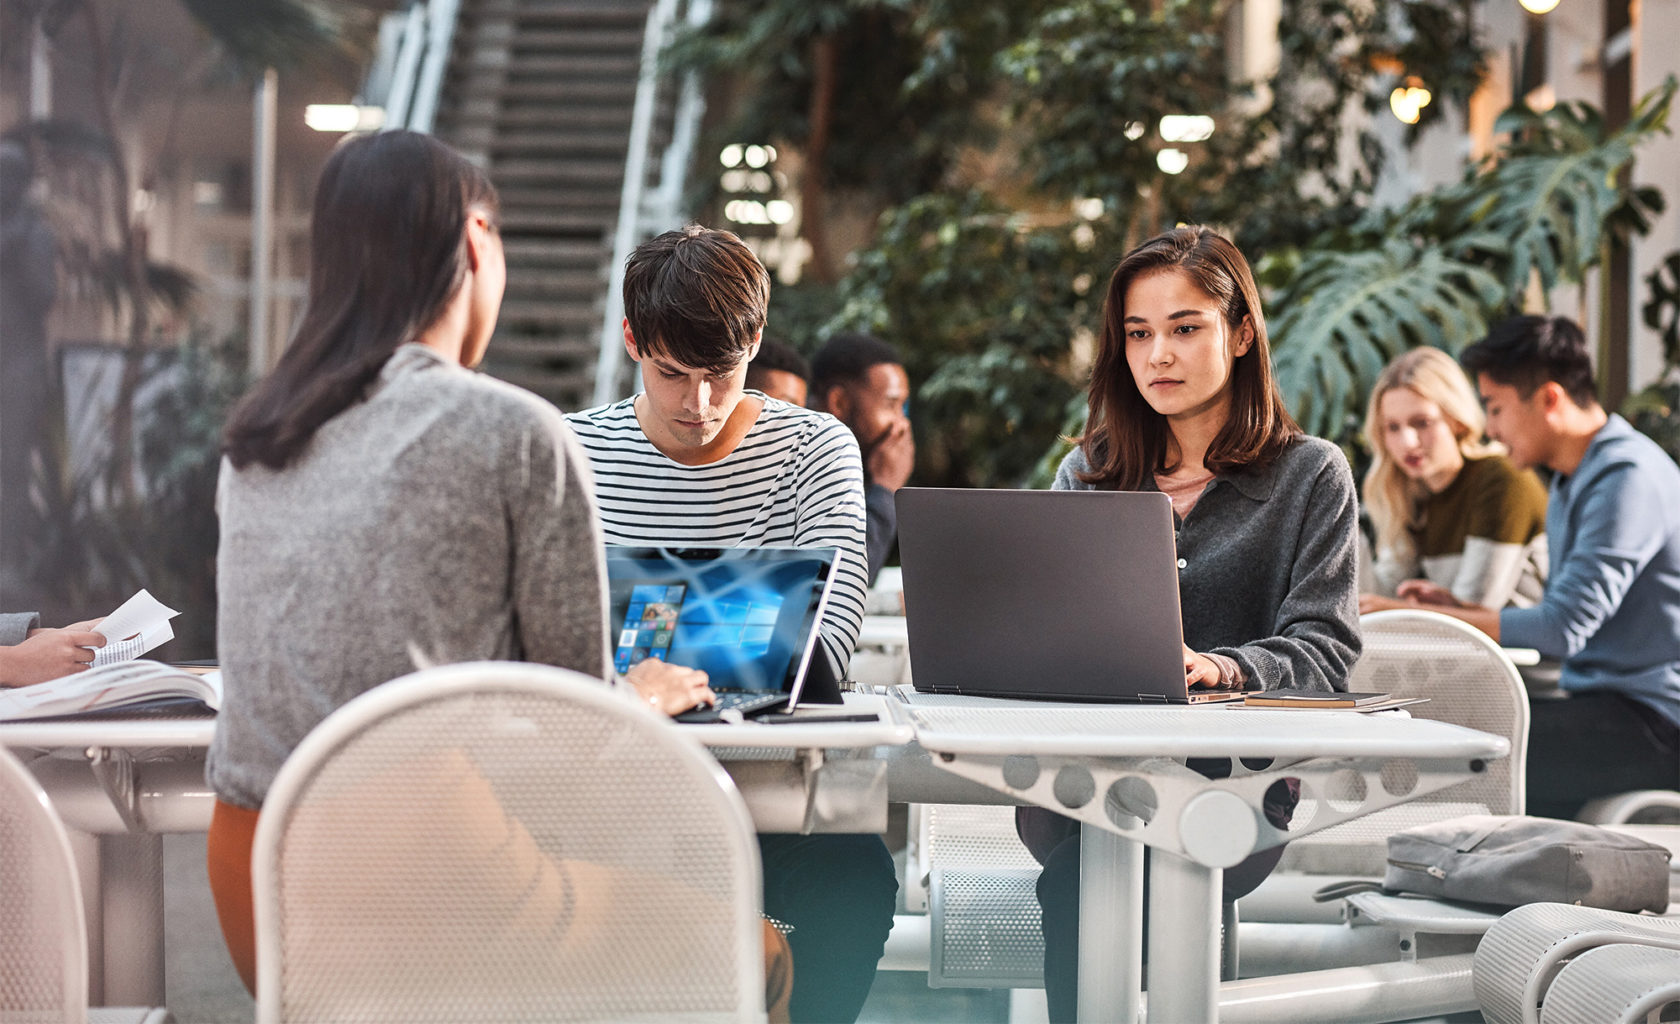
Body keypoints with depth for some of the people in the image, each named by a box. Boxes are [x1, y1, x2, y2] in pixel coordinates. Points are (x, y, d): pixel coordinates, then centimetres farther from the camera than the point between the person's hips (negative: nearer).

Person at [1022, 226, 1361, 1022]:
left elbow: (1324, 653, -5)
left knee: (1084, 883, -33)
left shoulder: (1311, 476, 8)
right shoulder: (1087, 476, 19)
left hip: (1234, 778, -2)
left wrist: (1218, 668, -26)